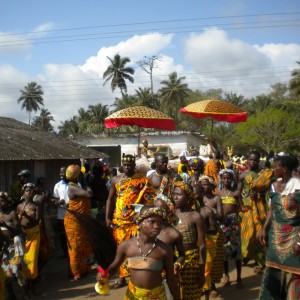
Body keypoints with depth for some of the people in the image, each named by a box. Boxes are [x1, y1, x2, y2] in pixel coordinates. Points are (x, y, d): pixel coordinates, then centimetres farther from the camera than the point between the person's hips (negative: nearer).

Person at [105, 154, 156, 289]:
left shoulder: (142, 179, -1)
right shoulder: (116, 180, 9)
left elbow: (151, 198, -4)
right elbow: (110, 199, 12)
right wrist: (108, 217, 5)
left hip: (136, 220, -3)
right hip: (119, 220, 4)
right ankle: (122, 278, 21)